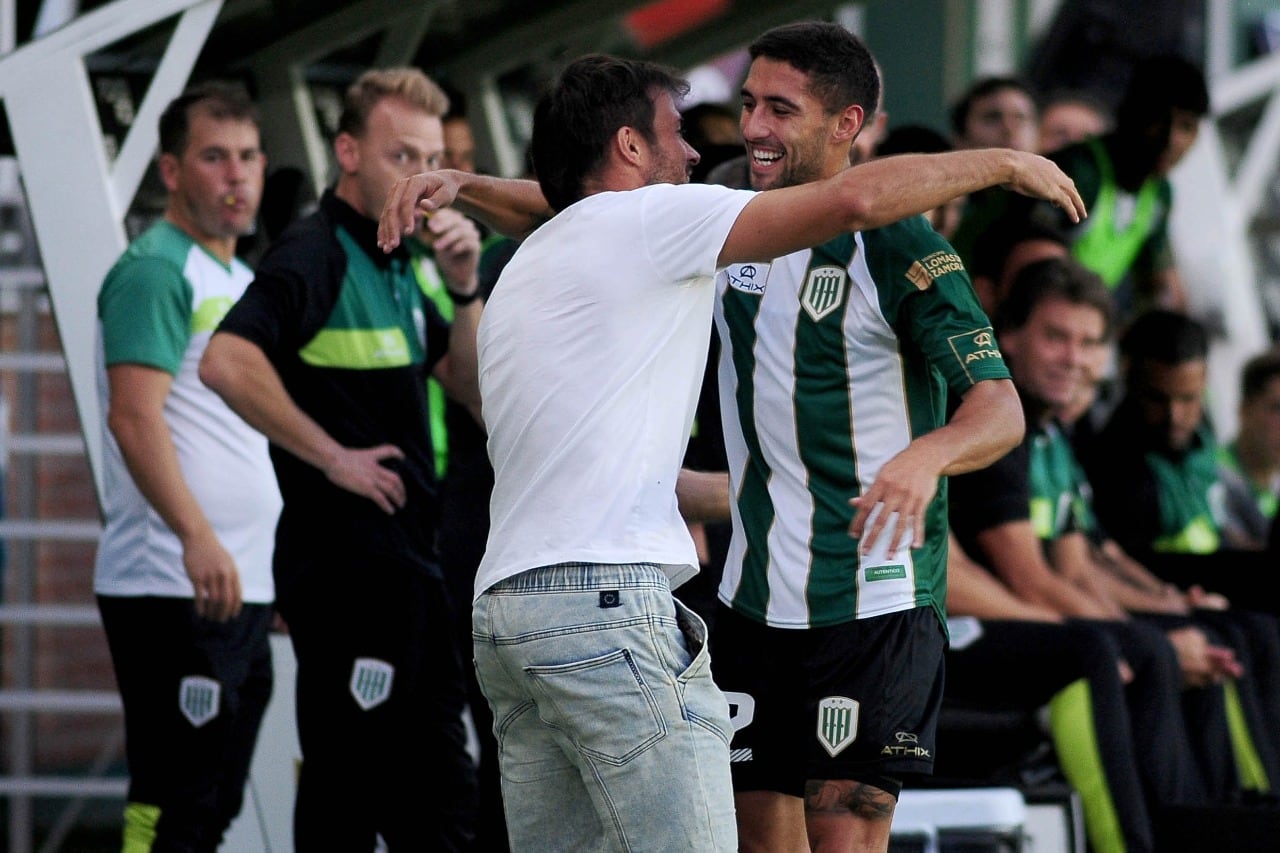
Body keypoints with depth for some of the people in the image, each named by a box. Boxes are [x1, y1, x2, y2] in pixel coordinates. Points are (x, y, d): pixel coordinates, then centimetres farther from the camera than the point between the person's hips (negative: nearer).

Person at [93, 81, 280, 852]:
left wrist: (283, 560, 22)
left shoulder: (241, 280, 20)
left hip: (242, 586, 10)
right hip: (172, 589, -10)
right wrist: (197, 536, -30)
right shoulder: (155, 271, -9)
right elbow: (135, 418, -20)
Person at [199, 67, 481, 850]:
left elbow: (477, 391, 18)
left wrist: (465, 286, 2)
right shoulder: (316, 257, -12)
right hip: (353, 554, -10)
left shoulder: (393, 269, 18)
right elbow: (227, 361, -27)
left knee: (343, 787, 10)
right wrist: (333, 456, -20)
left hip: (399, 561, 10)